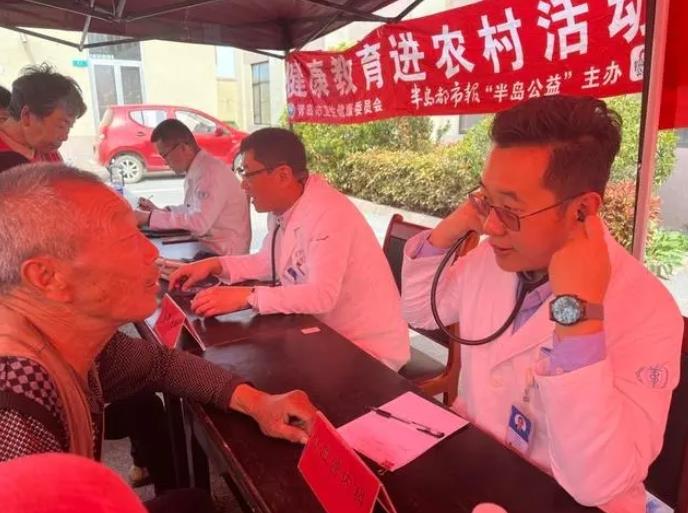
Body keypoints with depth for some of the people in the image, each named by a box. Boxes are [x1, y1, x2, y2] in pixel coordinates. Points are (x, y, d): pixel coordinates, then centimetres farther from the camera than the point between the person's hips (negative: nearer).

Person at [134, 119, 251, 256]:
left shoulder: (211, 171, -20)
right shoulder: (195, 170, 7)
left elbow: (199, 222, -28)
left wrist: (149, 218, -22)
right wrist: (159, 211, 7)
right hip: (206, 247, 8)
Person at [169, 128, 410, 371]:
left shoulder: (327, 213, -26)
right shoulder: (283, 204, 0)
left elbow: (322, 295, -34)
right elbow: (271, 262, 12)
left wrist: (246, 297, -35)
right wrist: (215, 265, 0)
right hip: (327, 333, 7)